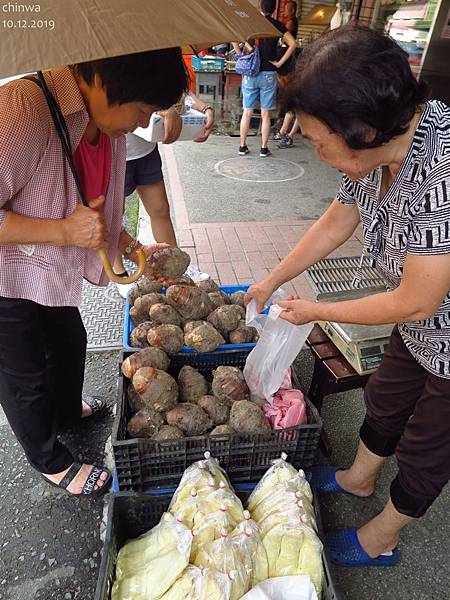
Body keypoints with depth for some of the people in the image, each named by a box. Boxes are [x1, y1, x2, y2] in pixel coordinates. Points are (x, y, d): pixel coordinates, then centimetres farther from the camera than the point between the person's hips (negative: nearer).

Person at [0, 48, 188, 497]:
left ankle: (66, 410, 59)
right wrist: (64, 231, -33)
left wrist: (134, 250, 0)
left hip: (53, 273, 8)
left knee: (70, 342, 26)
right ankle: (51, 461, 39)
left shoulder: (107, 124, -5)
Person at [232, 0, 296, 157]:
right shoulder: (277, 25, 1)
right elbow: (292, 44, -7)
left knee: (247, 112, 7)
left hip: (250, 73, 1)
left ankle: (243, 146, 10)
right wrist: (280, 62, -3)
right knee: (265, 114, 4)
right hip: (269, 74, -1)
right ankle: (264, 148, 7)